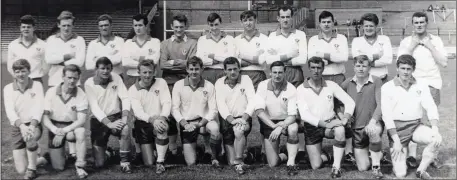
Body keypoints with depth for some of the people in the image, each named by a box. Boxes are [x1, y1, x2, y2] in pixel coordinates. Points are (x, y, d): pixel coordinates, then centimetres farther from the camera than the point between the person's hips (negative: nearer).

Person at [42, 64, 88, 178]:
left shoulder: (81, 95, -13)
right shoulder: (51, 92, -9)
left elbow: (81, 120, -19)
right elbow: (45, 118, -9)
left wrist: (64, 132, -30)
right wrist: (55, 130, -29)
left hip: (72, 126, -1)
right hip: (55, 127, 1)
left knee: (81, 131, -38)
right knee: (58, 167, -4)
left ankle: (80, 166, -21)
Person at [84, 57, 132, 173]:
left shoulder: (115, 78, -3)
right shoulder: (89, 84, -9)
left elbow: (125, 98, -10)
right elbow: (94, 108, -16)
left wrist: (124, 118, -26)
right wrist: (109, 124, -28)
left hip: (116, 117, 1)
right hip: (99, 121, -1)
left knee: (125, 129, -36)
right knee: (99, 164, -5)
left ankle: (125, 163, -18)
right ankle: (106, 152, 32)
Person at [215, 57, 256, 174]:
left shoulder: (246, 79, -1)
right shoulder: (219, 83, 2)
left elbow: (252, 100, -9)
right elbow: (221, 104, -9)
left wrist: (244, 118, -24)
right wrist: (231, 120, -23)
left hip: (243, 118, -1)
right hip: (227, 120, 1)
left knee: (239, 130, -35)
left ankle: (239, 162, -22)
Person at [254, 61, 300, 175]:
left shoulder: (291, 89, -15)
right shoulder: (263, 86, -13)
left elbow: (292, 115, -19)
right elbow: (259, 111, -18)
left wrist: (280, 127, -36)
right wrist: (274, 126, -29)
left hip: (286, 121, 0)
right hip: (269, 123, 1)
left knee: (293, 128, -38)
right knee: (273, 164, -6)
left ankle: (291, 163, -22)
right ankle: (284, 156, 29)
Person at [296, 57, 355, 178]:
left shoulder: (331, 85, -4)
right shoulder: (301, 89, -10)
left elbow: (350, 102, -5)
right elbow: (304, 115, -19)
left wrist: (346, 118, -24)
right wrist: (325, 124, -28)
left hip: (330, 123, 1)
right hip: (312, 128, 0)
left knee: (340, 130, -36)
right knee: (316, 166, -3)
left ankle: (336, 167, -21)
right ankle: (325, 157, 34)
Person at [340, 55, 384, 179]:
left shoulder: (376, 82, -9)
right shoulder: (347, 84, 1)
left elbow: (380, 104, -16)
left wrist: (373, 121, -30)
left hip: (373, 124, -3)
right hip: (356, 128, 3)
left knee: (374, 131, -42)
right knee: (363, 168, 5)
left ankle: (376, 166, -21)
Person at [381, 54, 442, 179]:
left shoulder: (422, 86, 5)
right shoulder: (387, 88, -3)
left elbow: (431, 108, -2)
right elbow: (387, 115, -7)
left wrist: (435, 128, -20)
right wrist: (396, 141, -13)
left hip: (416, 126, 3)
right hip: (396, 128, -3)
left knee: (437, 139, -29)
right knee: (400, 174, -9)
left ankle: (421, 170, -7)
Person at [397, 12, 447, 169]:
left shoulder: (436, 40, 7)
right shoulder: (406, 42, 6)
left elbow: (444, 63, -2)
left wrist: (430, 46, -7)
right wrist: (412, 46, -7)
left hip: (432, 84, 1)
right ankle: (411, 155, -1)